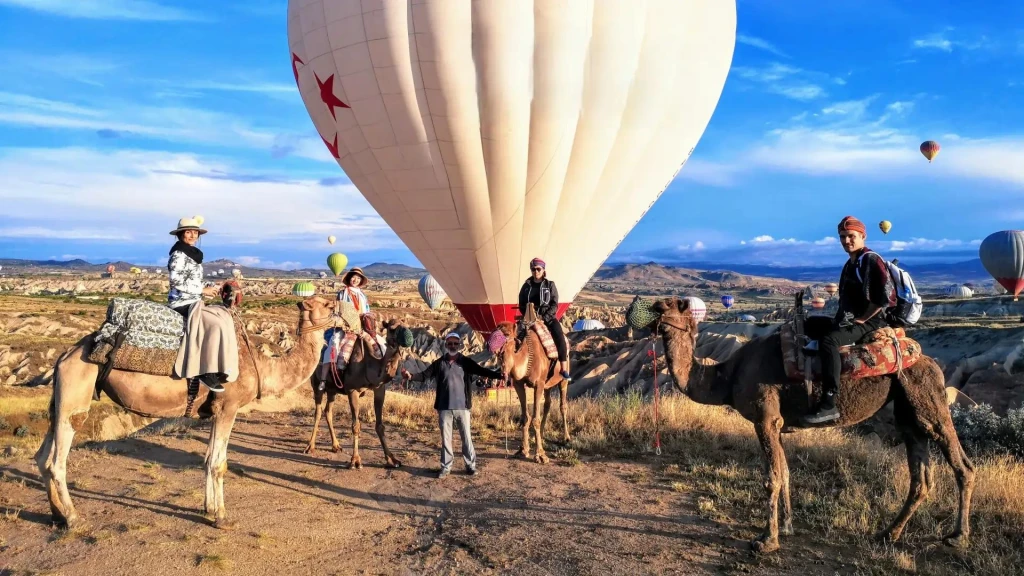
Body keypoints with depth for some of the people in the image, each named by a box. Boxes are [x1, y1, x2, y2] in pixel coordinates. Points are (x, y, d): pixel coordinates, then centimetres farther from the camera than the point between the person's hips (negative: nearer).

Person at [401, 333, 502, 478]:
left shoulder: (466, 362, 1)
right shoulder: (439, 363, 5)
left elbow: (482, 371, -7)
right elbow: (425, 375, 0)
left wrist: (499, 374, -23)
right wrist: (411, 377, -19)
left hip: (462, 406, -1)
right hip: (444, 407, 1)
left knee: (466, 437, 6)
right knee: (445, 438, 8)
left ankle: (471, 465, 16)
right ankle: (446, 467, 17)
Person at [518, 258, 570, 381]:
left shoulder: (550, 285, 3)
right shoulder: (526, 286, 7)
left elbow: (554, 305, -2)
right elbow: (521, 305, 10)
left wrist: (544, 317, -13)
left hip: (548, 316, -1)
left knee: (560, 337, -23)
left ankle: (564, 369, -18)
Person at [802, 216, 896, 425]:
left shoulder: (872, 260, -12)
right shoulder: (850, 263, 16)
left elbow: (887, 296, -22)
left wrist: (861, 319, -17)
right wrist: (841, 318, 13)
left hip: (869, 322, -11)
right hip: (847, 321, 11)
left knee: (829, 340, -34)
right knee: (810, 324, 18)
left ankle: (829, 405, -38)